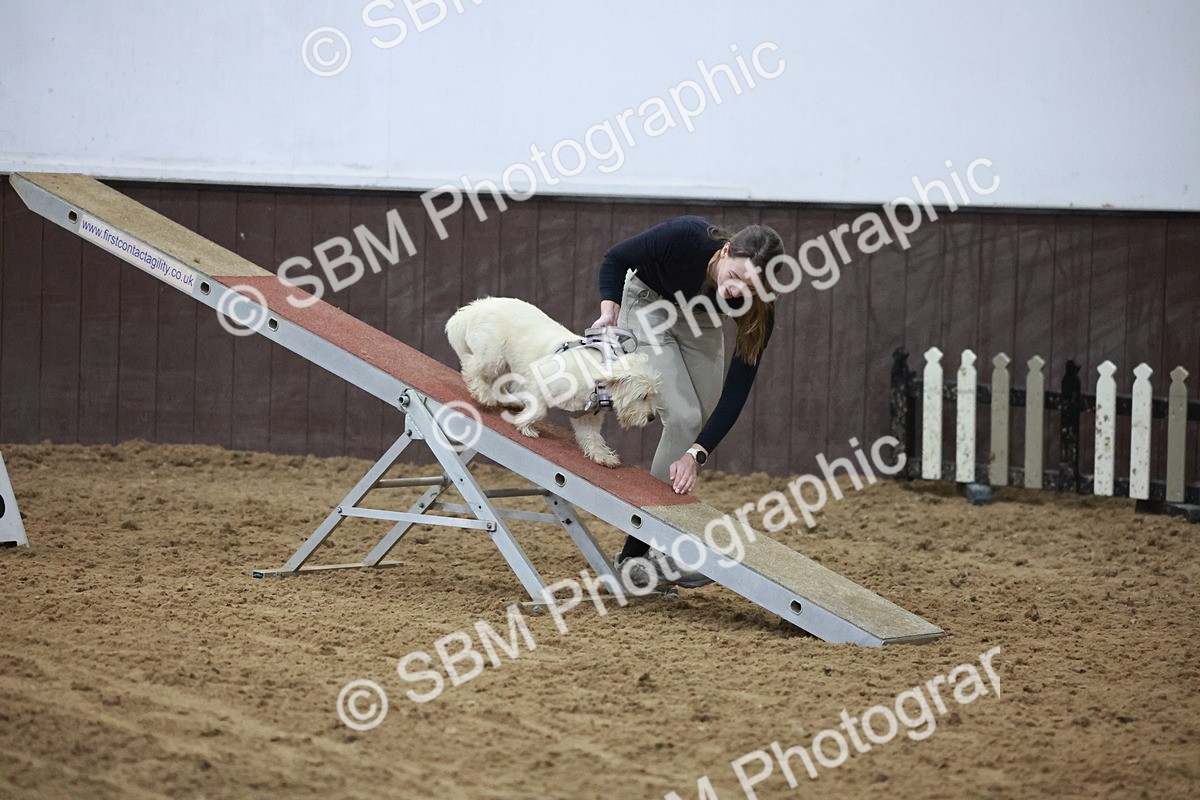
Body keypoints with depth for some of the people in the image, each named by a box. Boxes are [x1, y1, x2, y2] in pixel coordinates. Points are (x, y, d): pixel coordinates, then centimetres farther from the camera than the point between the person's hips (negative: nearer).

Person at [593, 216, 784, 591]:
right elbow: (615, 259, -20)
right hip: (648, 303, -4)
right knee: (683, 417, -17)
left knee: (702, 424, -2)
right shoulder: (684, 236, -39)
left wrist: (696, 454, -37)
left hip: (699, 317, 4)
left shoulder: (756, 309, -31)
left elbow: (737, 389, -29)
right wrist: (609, 312, -36)